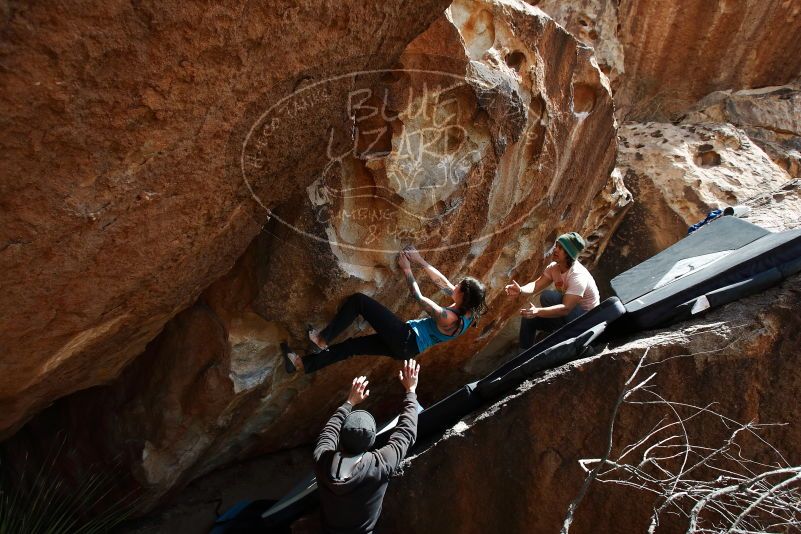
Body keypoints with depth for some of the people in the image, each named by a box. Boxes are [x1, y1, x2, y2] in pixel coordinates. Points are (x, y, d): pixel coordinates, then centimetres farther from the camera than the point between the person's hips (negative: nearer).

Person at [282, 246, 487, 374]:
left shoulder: (449, 319, -26)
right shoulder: (467, 311, -1)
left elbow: (419, 298, -19)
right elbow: (443, 282, 4)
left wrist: (406, 269, -9)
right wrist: (420, 260, 1)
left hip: (406, 339, -9)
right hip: (408, 347, 9)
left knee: (358, 300, -11)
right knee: (351, 345, 12)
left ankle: (322, 339, 0)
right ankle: (302, 363, 19)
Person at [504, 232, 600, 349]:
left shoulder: (578, 276, -29)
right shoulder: (554, 267, -6)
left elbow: (566, 308, -37)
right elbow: (537, 285, -10)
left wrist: (537, 311, -50)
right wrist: (521, 290, -33)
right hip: (568, 313, 8)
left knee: (547, 297, -28)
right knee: (529, 318, -5)